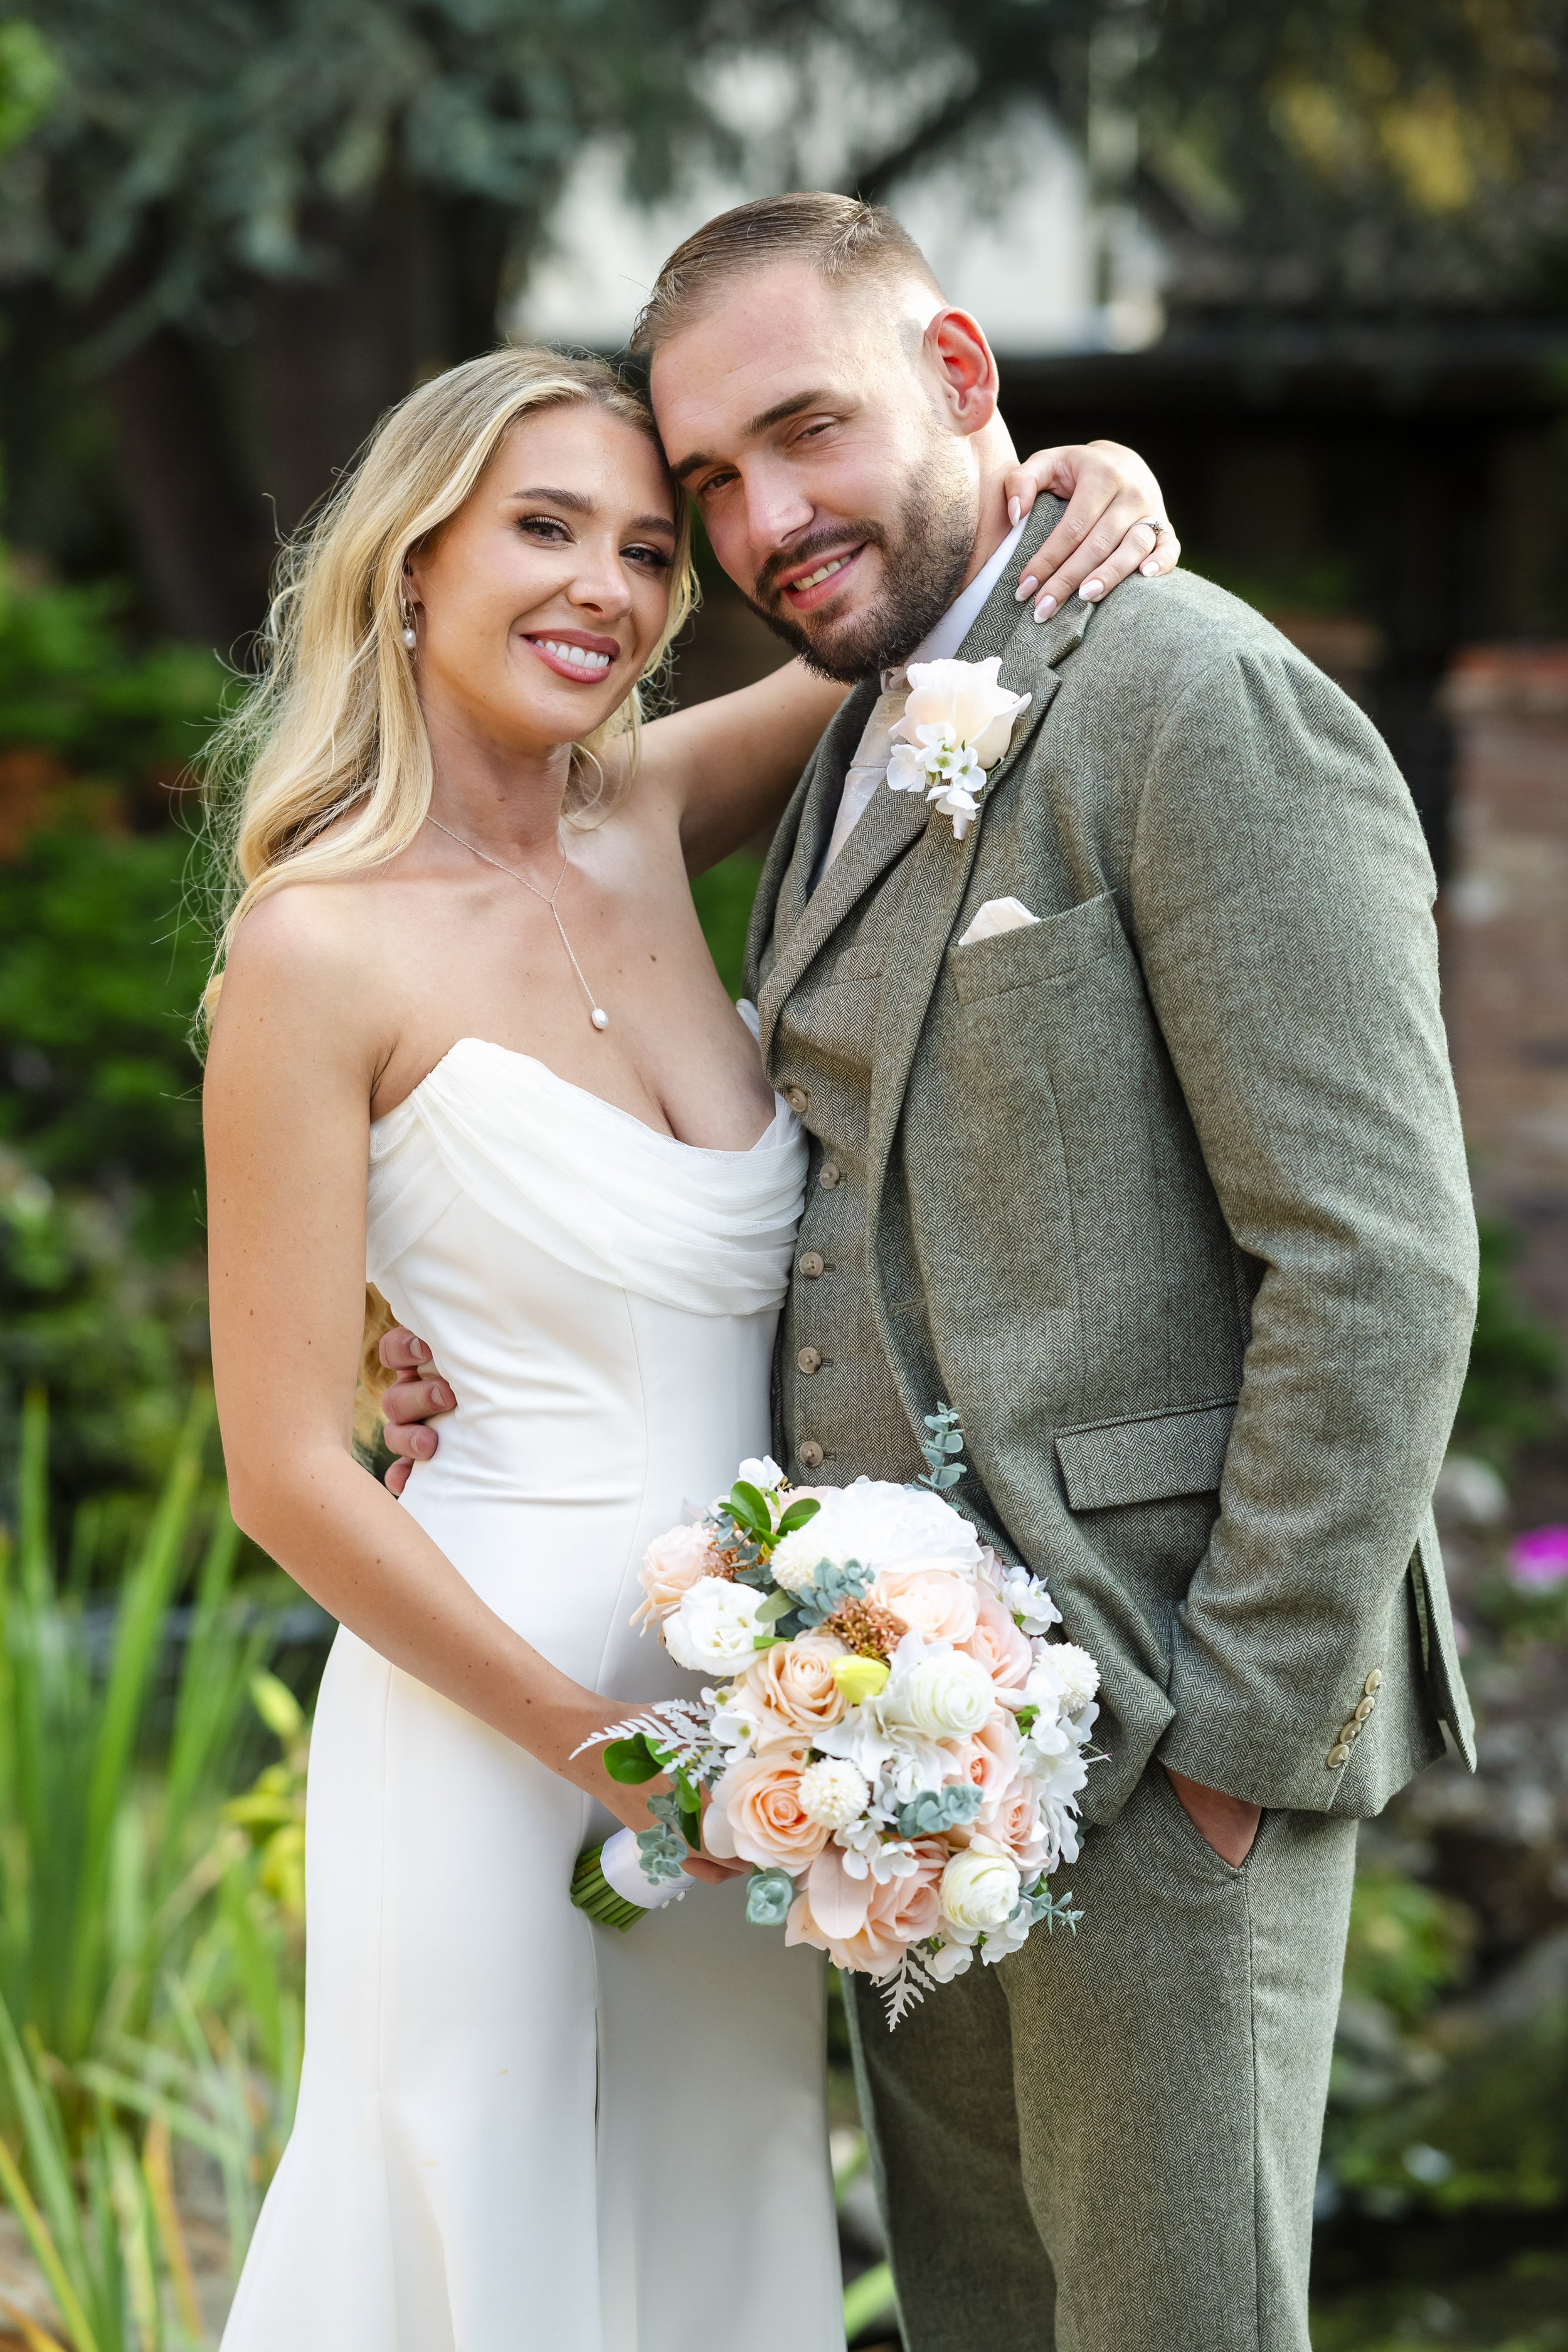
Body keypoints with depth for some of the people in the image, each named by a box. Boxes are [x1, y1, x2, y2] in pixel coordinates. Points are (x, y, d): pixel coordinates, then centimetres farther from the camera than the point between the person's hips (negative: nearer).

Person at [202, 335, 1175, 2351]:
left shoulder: (647, 816, 2)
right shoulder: (323, 946, -15)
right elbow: (287, 1470, -15)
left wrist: (1077, 500, -6)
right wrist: (601, 1749, -12)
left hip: (735, 1706, 6)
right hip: (492, 1717, -6)